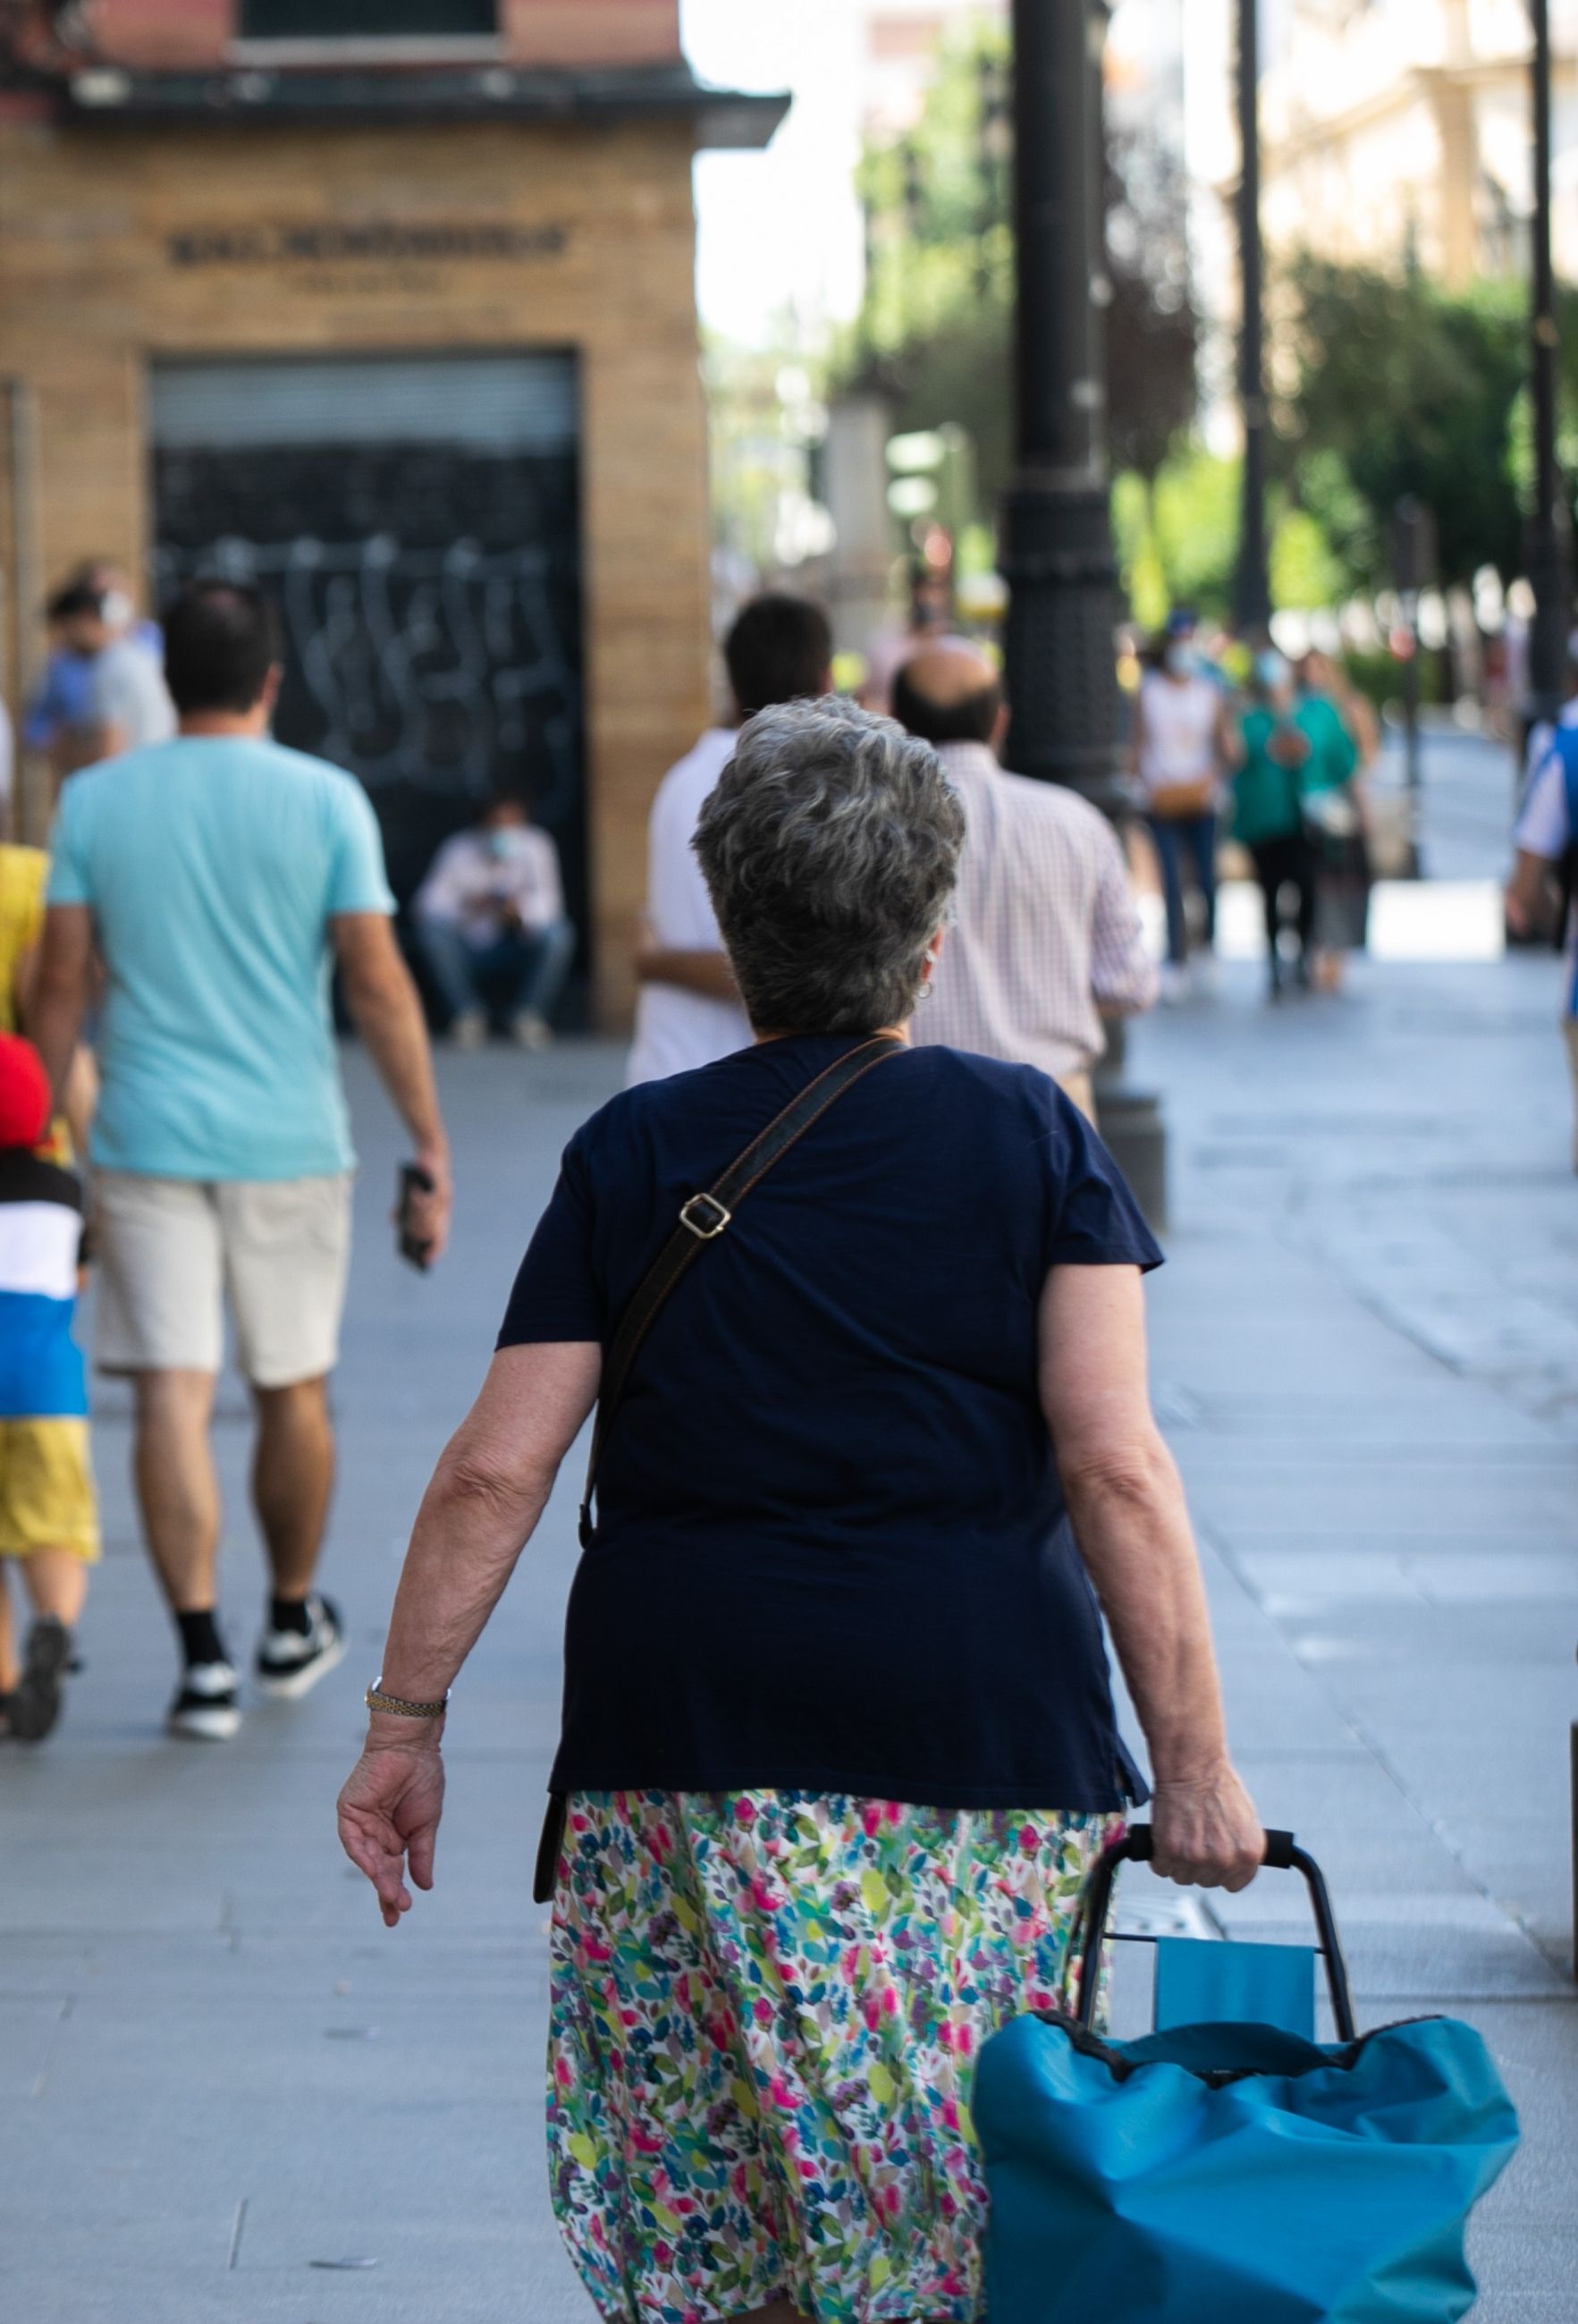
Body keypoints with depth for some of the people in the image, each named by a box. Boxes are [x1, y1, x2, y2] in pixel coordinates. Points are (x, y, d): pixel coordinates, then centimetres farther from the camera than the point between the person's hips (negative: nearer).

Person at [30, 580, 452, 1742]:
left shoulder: (95, 801, 0)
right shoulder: (324, 800, -4)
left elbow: (61, 983, 0)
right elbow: (378, 983, -7)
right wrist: (432, 1145, -2)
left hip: (147, 1138, 0)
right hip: (290, 1143, 0)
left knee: (175, 1396, -2)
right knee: (294, 1392, 15)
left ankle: (203, 1656, -10)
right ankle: (294, 1623, 30)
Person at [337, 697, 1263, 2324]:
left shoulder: (631, 1155, 4)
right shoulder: (1030, 1136, 1)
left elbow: (494, 1472, 0)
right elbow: (1115, 1469, -8)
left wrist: (405, 1722, 8)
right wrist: (1193, 1762, -5)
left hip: (685, 1744, 1)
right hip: (988, 1739, -1)